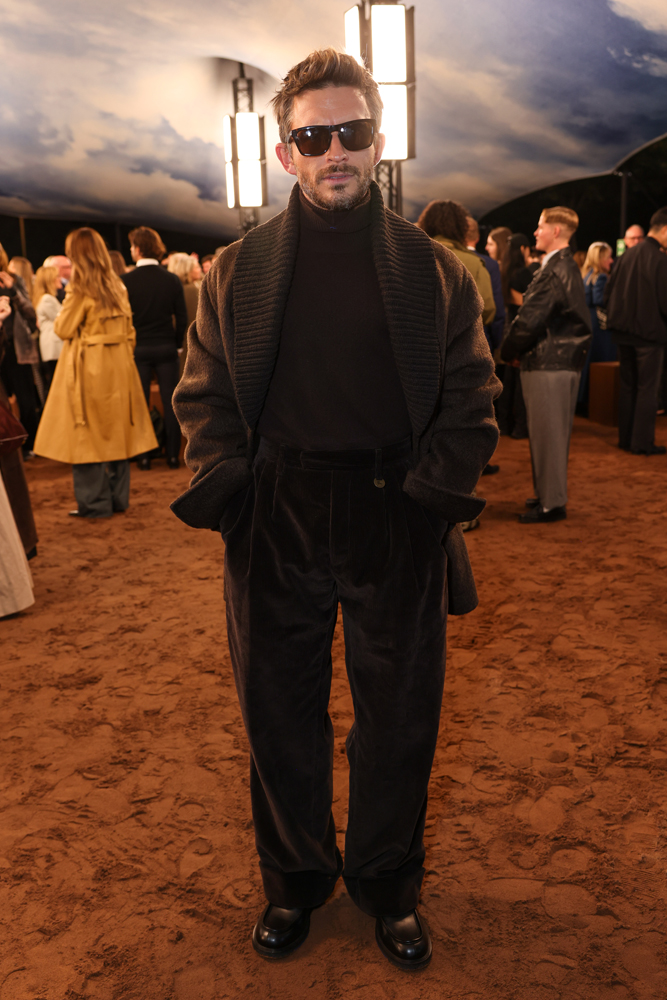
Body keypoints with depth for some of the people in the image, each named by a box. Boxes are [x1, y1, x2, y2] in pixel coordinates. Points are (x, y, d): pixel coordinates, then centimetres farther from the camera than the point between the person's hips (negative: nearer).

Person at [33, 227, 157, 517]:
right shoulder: (117, 285, 8)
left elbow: (64, 330, -8)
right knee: (115, 430, 12)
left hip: (89, 368, -7)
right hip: (118, 365, 7)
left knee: (87, 435, 0)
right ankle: (118, 497, 18)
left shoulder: (80, 288, -12)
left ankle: (94, 502, 3)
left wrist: (64, 309, 10)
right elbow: (128, 330, 11)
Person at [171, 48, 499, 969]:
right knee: (279, 712, 12)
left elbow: (471, 397, 2)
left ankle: (388, 884, 36)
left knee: (400, 716, 11)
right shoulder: (237, 272, 5)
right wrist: (229, 485, -7)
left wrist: (434, 488, -10)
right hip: (275, 526, 1)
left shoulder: (434, 270, 3)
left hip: (398, 526, 0)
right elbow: (203, 395, 7)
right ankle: (295, 880, 37)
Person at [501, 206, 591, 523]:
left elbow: (529, 320, -20)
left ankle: (551, 503, 6)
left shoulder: (553, 272, -18)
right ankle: (549, 493, 28)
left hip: (548, 363, -10)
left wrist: (507, 351, -5)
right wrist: (517, 349, 12)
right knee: (553, 434, 17)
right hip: (565, 359, 10)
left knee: (547, 434, -2)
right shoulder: (569, 268, 15)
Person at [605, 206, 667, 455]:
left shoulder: (627, 255, 5)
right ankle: (642, 442, 6)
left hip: (624, 331, 7)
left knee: (627, 386, 14)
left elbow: (608, 293, 9)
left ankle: (625, 438, 20)